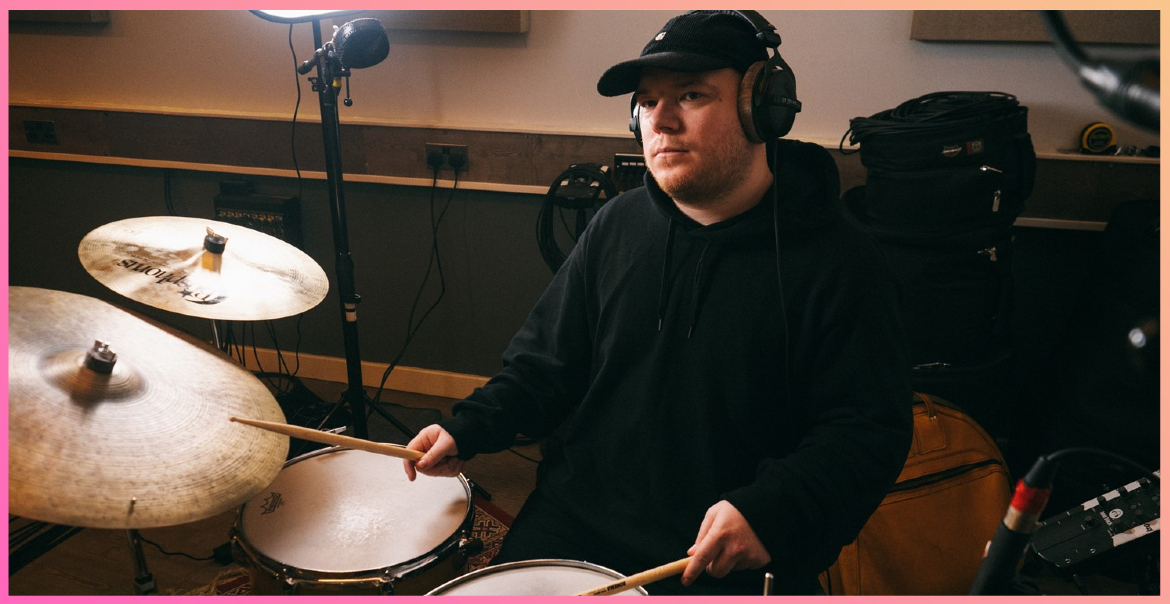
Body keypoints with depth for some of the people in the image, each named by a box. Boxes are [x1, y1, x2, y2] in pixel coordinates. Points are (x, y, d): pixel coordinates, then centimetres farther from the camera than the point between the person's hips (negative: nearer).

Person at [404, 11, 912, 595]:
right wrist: (468, 427, -4)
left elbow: (869, 431, -12)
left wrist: (769, 510, -26)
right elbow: (547, 362, 9)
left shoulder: (836, 266, -12)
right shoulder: (617, 225, 2)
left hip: (734, 556, -3)